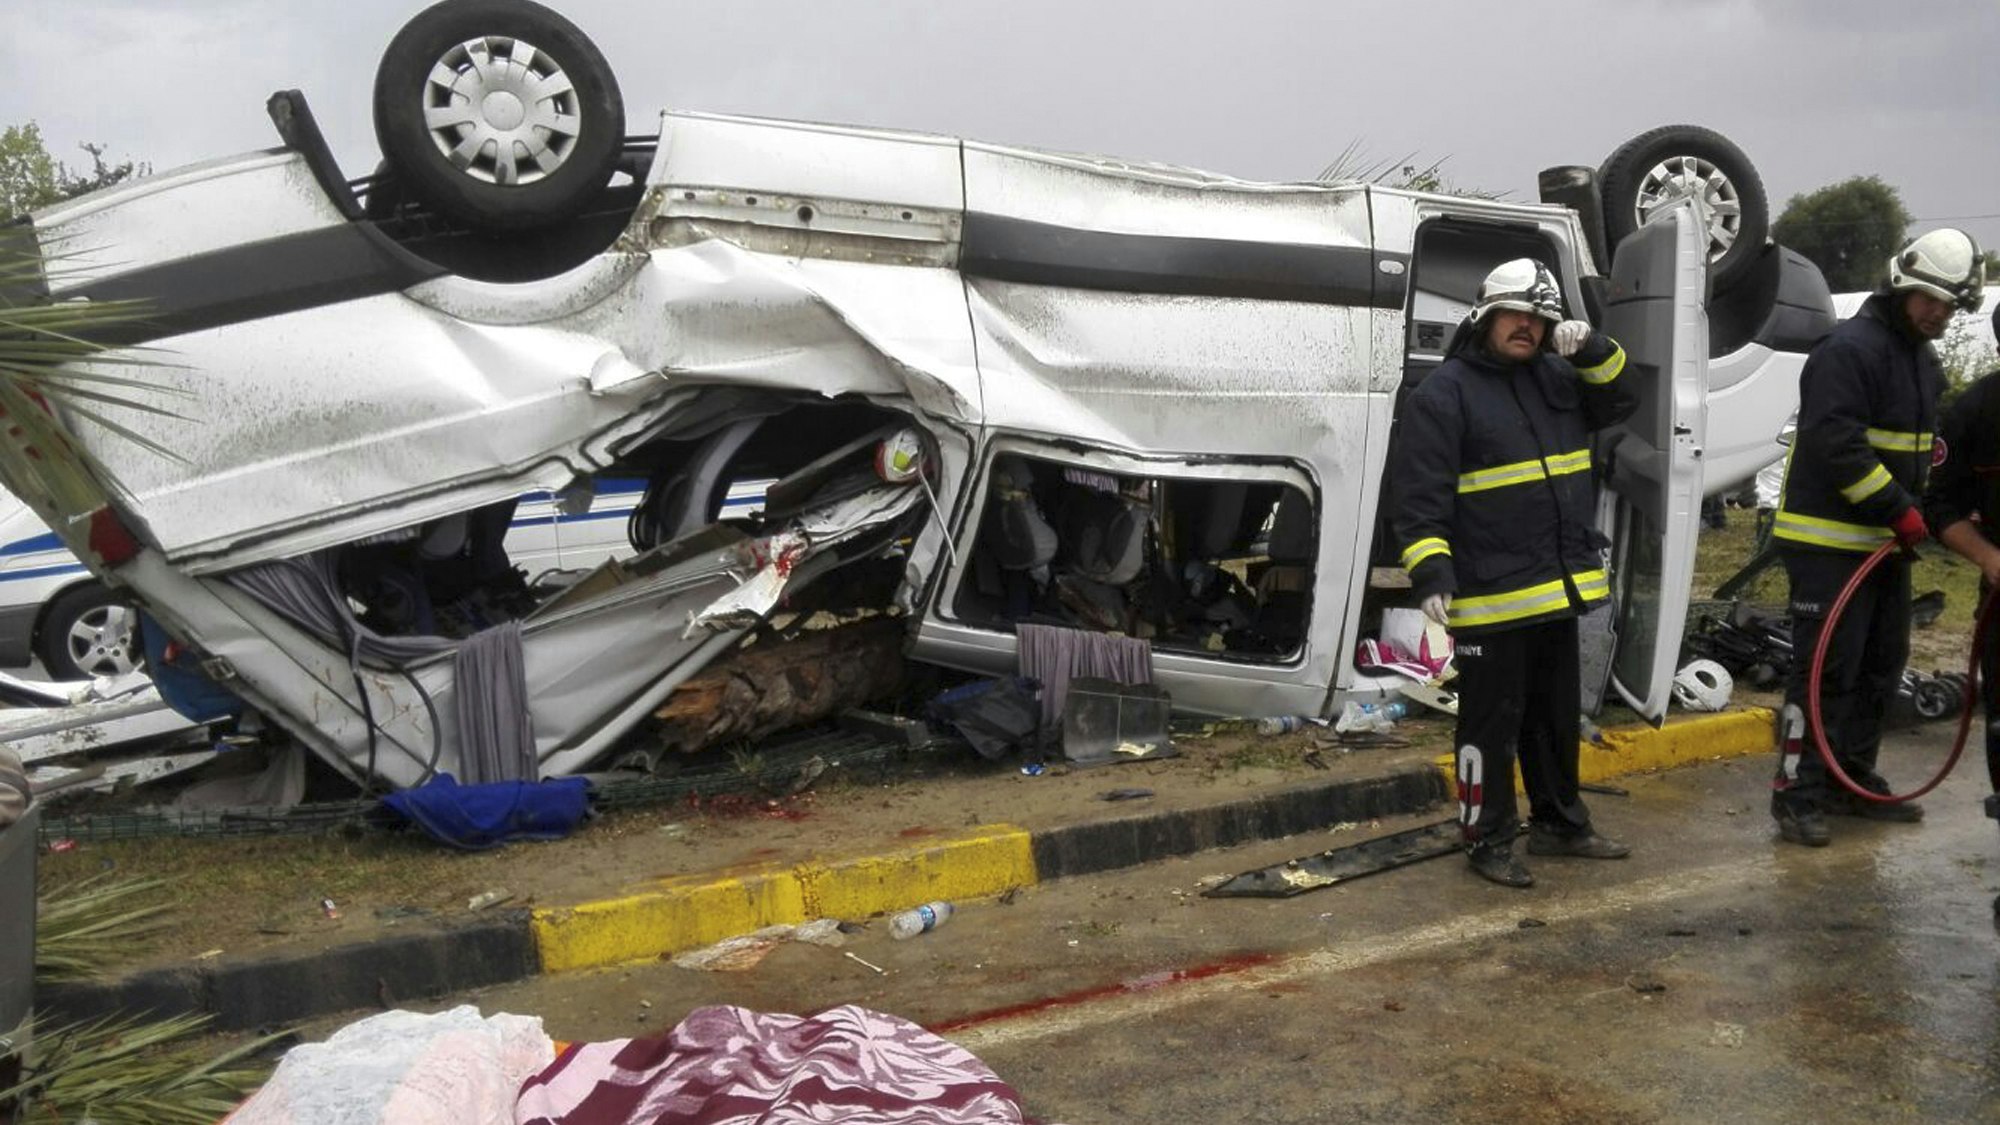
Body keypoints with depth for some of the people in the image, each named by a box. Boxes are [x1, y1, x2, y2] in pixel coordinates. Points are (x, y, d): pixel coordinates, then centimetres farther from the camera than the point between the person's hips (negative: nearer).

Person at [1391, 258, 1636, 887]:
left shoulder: (1556, 377, 11)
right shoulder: (1445, 393, -11)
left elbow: (1618, 400, 19)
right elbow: (1418, 497, -15)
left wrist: (1594, 352, -1)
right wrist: (1431, 571, -23)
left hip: (1558, 590, 8)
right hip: (1491, 598, -8)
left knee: (1557, 716, 20)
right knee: (1493, 721, 2)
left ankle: (1560, 823, 35)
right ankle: (1488, 840, 14)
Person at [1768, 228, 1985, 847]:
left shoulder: (1923, 359, 17)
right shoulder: (1850, 349, -15)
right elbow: (1837, 445, -24)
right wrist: (1899, 510, -23)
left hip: (1887, 541, 10)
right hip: (1829, 539, -9)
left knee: (1881, 665, 14)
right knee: (1827, 668, -9)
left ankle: (1853, 781, 25)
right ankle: (1798, 794, -3)